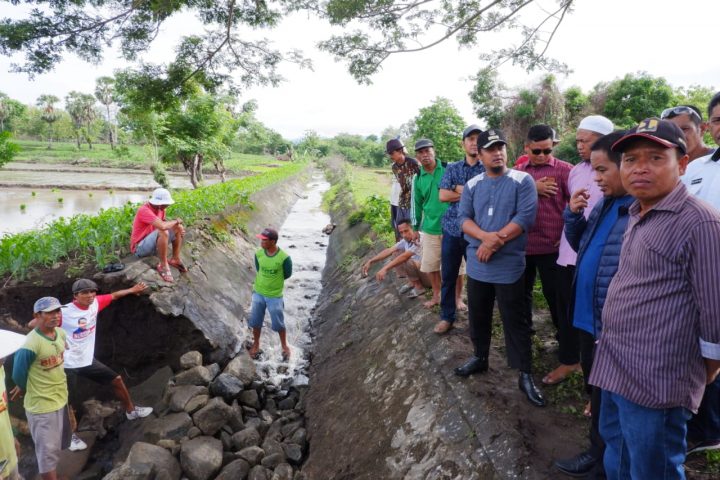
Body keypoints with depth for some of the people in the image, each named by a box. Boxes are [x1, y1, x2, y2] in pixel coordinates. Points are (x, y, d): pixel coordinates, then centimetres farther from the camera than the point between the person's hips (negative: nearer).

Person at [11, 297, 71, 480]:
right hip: (41, 406, -7)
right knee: (47, 451, 7)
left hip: (61, 399, 7)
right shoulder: (30, 345, -27)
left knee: (56, 446, 25)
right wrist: (30, 390, 4)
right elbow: (18, 376, -15)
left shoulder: (61, 333, -4)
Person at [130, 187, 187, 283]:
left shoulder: (160, 209, -1)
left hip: (153, 243, 9)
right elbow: (162, 226, -39)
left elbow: (165, 223, 12)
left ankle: (175, 259, 9)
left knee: (178, 228, 6)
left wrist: (179, 225, -9)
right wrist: (176, 221, -20)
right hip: (139, 248, -9)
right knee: (163, 232, -35)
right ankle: (163, 265, -22)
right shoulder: (144, 210, -27)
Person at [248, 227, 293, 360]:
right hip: (258, 293, 3)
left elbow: (287, 275, -7)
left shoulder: (284, 258, -24)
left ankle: (284, 346, 36)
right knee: (255, 322, 16)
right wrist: (263, 283, 3)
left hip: (275, 296, -3)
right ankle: (256, 345, 40)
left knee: (278, 324, 12)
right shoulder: (258, 254, -12)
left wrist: (273, 282, 1)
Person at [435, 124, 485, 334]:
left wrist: (458, 189, -12)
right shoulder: (452, 168, 7)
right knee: (448, 275, 9)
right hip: (452, 229, 2)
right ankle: (447, 316, 22)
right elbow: (443, 195, -6)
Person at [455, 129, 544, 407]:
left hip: (509, 266, -4)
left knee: (515, 322, 3)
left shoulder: (522, 180, -5)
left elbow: (525, 217, -15)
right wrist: (486, 237, -20)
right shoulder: (472, 185, 7)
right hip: (477, 265, 5)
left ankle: (525, 375, 15)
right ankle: (480, 357, 38)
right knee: (477, 317, 18)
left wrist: (495, 241, -18)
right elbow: (464, 218, -2)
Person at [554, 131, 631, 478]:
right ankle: (599, 452, 42)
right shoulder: (604, 204, 7)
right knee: (595, 391, 23)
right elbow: (580, 245, 17)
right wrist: (574, 215, -1)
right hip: (589, 316, 8)